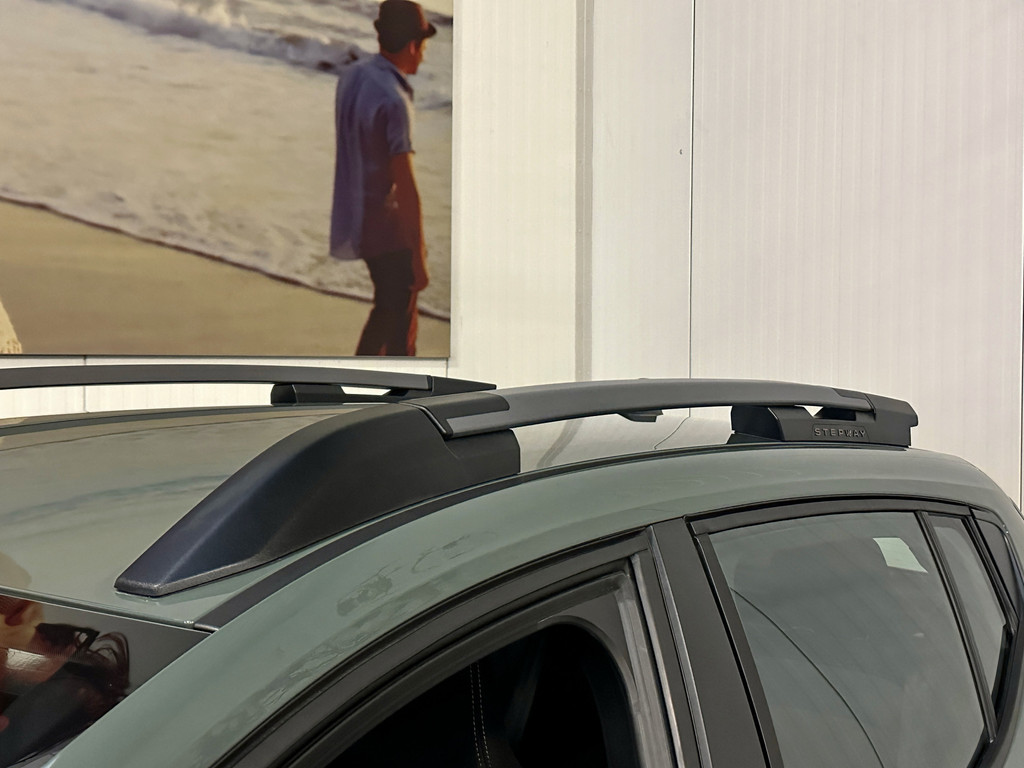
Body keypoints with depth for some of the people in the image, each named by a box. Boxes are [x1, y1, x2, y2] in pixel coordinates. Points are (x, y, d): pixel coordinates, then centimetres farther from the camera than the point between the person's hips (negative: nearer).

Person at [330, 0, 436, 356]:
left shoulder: (351, 77, 5)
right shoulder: (393, 101, -23)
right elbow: (405, 186, -24)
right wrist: (418, 255, -19)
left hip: (355, 218, 9)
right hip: (387, 226, -9)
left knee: (389, 306, 23)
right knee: (400, 325, 3)